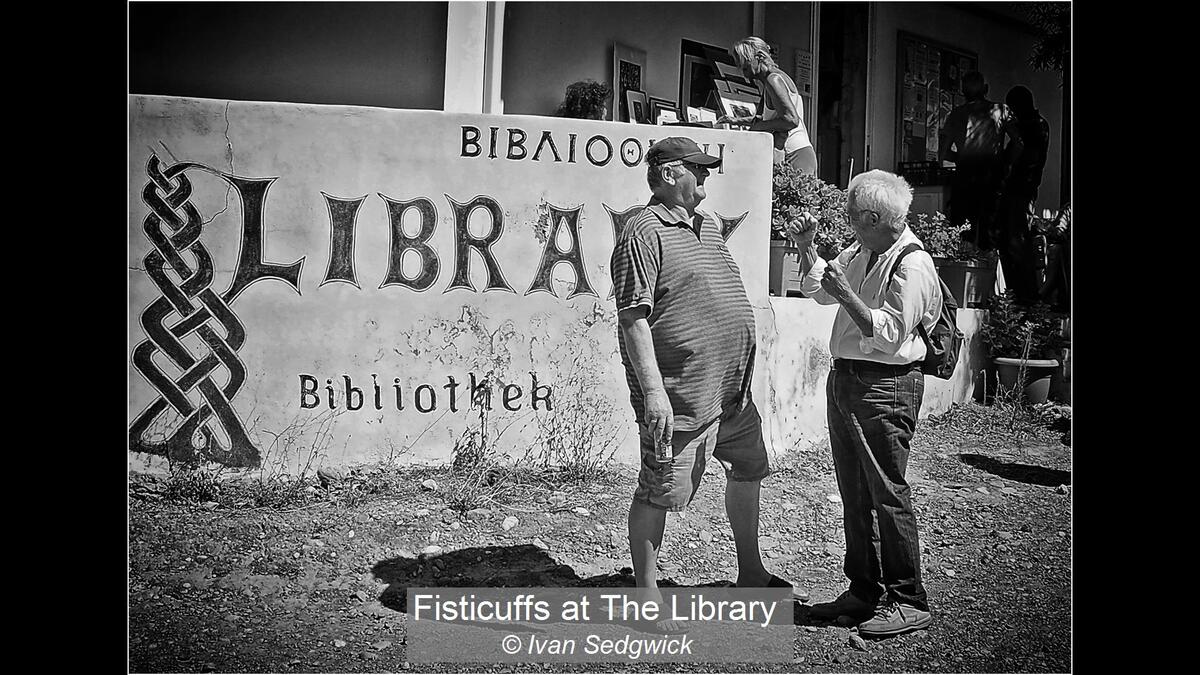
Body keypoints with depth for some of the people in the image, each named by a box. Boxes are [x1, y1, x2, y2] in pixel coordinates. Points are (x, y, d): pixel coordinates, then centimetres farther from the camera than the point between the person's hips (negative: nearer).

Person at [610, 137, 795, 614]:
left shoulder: (708, 226, 16)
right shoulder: (644, 234, -13)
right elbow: (633, 319, -19)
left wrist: (743, 374, 23)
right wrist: (653, 390, -25)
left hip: (732, 387, 10)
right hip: (680, 394, -10)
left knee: (748, 473, 20)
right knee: (659, 493, 0)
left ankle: (750, 574, 37)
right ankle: (646, 596, 13)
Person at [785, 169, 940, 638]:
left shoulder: (912, 265, -15)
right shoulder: (860, 253, 11)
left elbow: (889, 335, -22)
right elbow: (818, 289, 26)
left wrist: (846, 294, -25)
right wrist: (806, 249, 11)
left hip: (884, 388, -9)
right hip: (845, 380, 9)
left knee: (887, 493, -3)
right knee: (854, 494, 14)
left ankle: (909, 602, 7)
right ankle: (864, 590, 24)